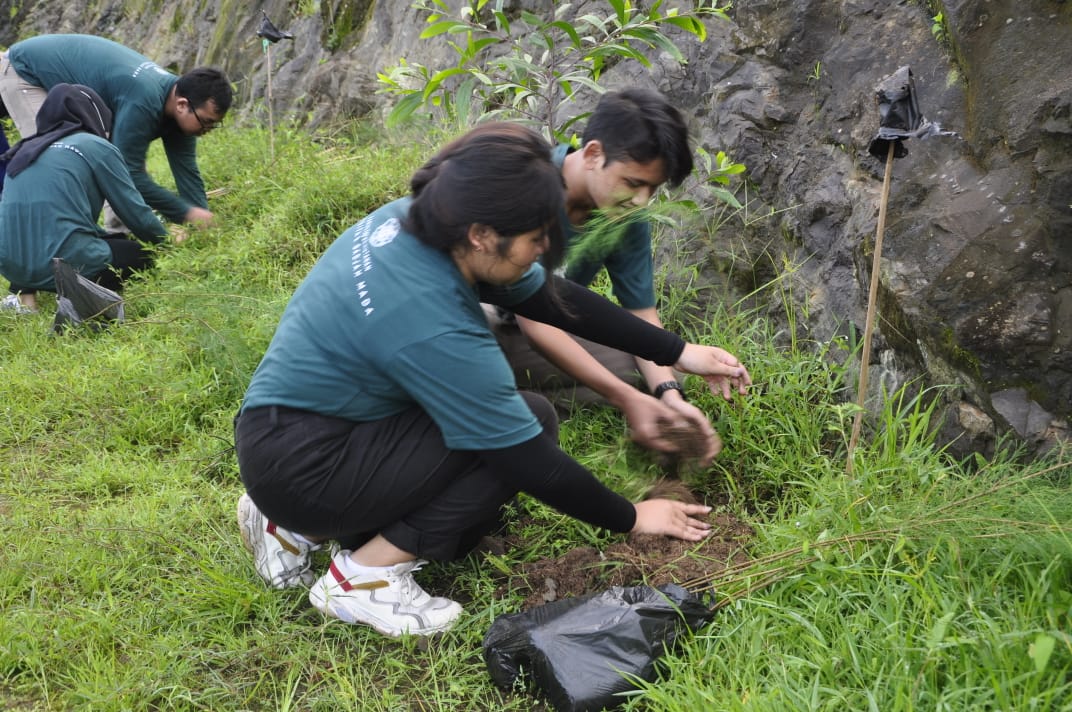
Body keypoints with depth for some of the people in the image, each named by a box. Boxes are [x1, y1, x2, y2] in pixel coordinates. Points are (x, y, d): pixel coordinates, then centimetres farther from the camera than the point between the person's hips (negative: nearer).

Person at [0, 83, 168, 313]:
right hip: (65, 262, -6)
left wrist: (112, 237, 39)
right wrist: (165, 240, 26)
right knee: (144, 253, 17)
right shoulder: (97, 147, 4)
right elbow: (134, 211, 6)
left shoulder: (27, 149, 22)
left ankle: (23, 293, 10)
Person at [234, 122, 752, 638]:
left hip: (279, 435, 9)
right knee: (530, 421, -12)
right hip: (300, 472, -9)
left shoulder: (419, 222, -6)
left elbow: (551, 299, 3)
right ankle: (364, 576, -6)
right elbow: (532, 463, -19)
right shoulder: (434, 328, -28)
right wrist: (632, 519, -4)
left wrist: (680, 354, 5)